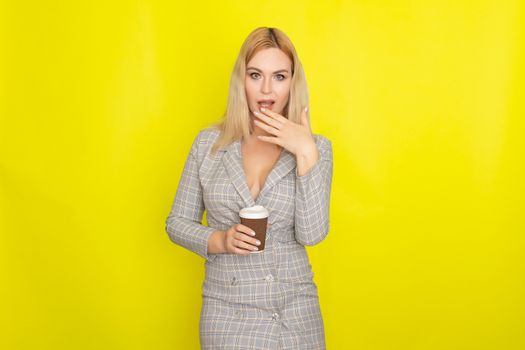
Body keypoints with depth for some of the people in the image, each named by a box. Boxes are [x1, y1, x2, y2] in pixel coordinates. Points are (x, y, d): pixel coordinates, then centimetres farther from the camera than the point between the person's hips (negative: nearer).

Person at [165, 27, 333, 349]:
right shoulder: (209, 143, -2)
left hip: (294, 311, 0)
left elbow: (311, 234, -14)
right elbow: (178, 222, 5)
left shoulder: (316, 147, -4)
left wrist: (306, 153, -19)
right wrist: (219, 241, -13)